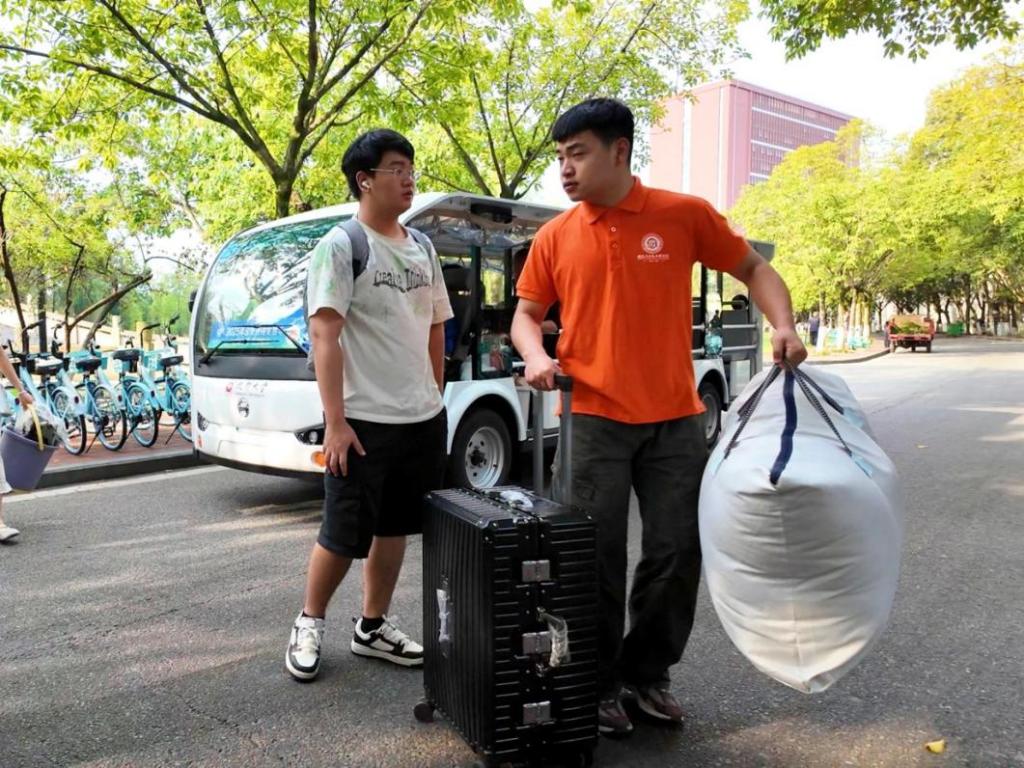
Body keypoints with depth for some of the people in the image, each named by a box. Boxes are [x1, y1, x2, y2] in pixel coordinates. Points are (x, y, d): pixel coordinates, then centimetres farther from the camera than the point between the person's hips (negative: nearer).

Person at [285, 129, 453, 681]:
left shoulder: (422, 248, 12)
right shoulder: (340, 246, -8)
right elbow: (323, 335, -15)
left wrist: (434, 401, 16)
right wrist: (335, 422, -20)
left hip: (423, 419, 7)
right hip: (364, 421, -6)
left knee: (394, 528, 14)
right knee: (344, 535, 3)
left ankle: (372, 627, 30)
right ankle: (309, 623, 26)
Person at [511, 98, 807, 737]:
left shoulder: (684, 215, -1)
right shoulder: (555, 237, 4)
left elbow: (753, 268, 9)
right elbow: (527, 313, 13)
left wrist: (784, 325, -9)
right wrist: (537, 356, -8)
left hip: (675, 418, 0)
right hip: (593, 419, 0)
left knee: (679, 552, 7)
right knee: (598, 558, 3)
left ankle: (648, 672, 29)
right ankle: (600, 683, 23)